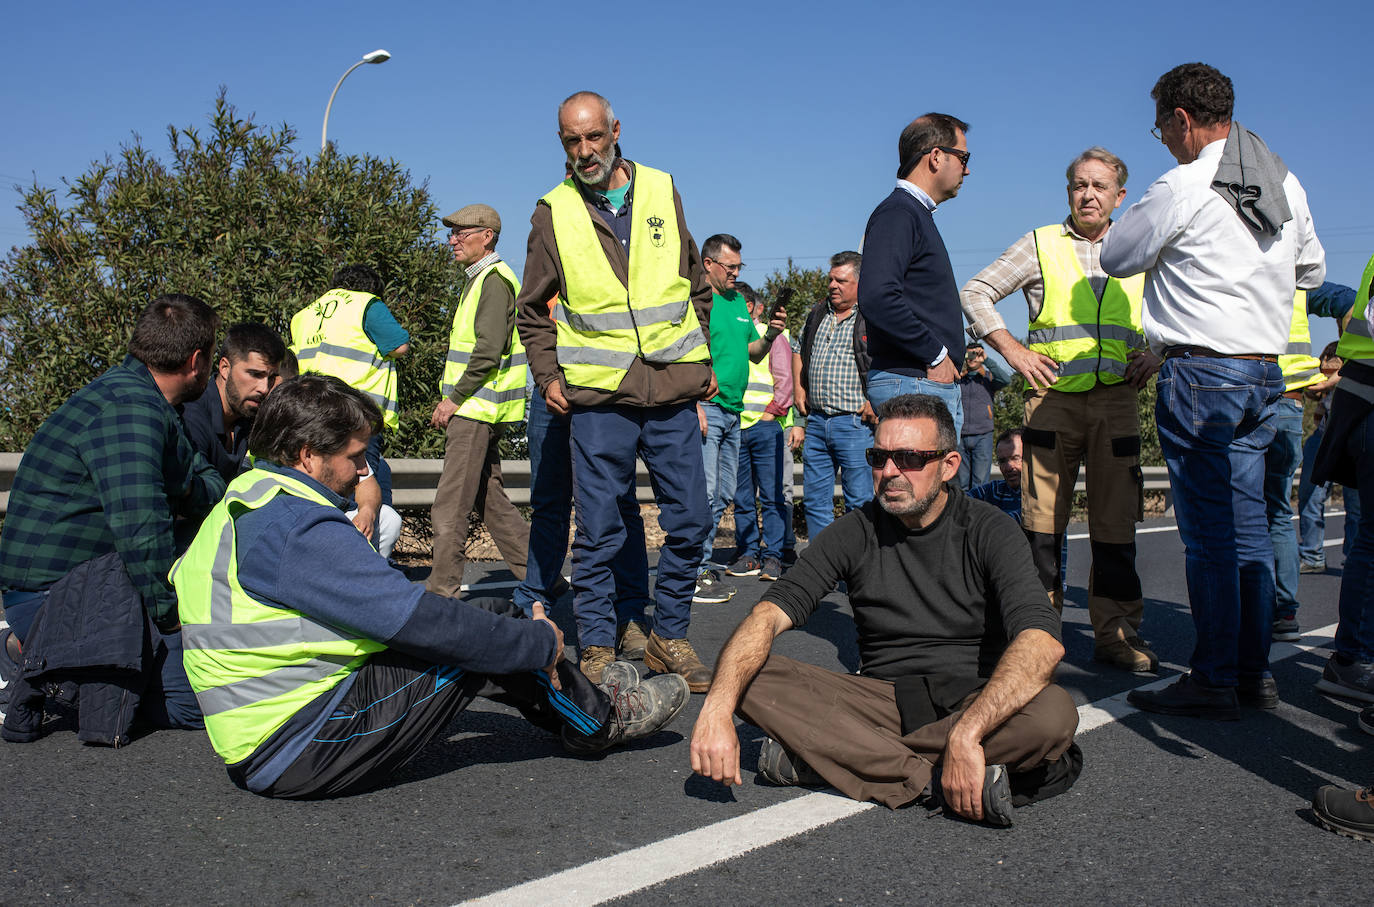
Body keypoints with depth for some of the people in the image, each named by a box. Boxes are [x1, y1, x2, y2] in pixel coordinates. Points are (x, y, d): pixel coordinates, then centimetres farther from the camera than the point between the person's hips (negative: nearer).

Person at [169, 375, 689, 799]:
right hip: (303, 754, -10)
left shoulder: (243, 509, 12)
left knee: (484, 623, 14)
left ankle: (580, 704, 31)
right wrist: (543, 642, -10)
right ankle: (601, 721, 14)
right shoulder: (298, 529, -21)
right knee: (490, 626, -7)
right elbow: (418, 621, -22)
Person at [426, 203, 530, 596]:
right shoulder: (479, 280, 21)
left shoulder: (494, 280, -11)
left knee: (450, 505, -9)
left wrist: (454, 398, -17)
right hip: (474, 409, 10)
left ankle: (441, 590, -5)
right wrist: (452, 399, 17)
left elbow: (489, 350, -21)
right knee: (489, 499, 13)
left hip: (476, 409, -10)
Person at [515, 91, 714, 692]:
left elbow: (696, 284, 18)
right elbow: (532, 311, 13)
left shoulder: (662, 192, 9)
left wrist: (702, 359, 13)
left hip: (674, 391, 2)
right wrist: (547, 376, 2)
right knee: (598, 531, 0)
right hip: (598, 396, -2)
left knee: (689, 521, 4)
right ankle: (597, 648, 12)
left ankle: (668, 637, 19)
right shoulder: (554, 213, 5)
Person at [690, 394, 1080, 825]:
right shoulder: (856, 531, -1)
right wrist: (718, 707, -31)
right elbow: (769, 614, -12)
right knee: (752, 678, -20)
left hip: (974, 702, -1)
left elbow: (1043, 642, -24)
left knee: (1054, 714, -34)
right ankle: (933, 780, -27)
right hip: (882, 700, 2)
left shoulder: (988, 531, -8)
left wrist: (966, 734, -38)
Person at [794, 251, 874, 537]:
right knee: (815, 500, 9)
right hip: (815, 422, 6)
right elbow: (799, 353, 29)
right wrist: (799, 388, 16)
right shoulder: (817, 314, 14)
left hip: (855, 424, -6)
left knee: (860, 502, -3)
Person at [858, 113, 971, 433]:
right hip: (912, 385, -10)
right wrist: (935, 356, -16)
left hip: (941, 386, 10)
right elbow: (876, 299, -24)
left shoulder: (919, 215, 21)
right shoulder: (898, 213, -10)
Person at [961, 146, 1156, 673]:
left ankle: (1116, 634, 9)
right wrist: (1012, 350, -1)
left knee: (1116, 521, 2)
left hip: (1117, 399, 2)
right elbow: (975, 293, 8)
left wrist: (1153, 355, 8)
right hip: (1053, 397, -2)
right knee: (1043, 519, -2)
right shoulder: (1041, 245, 8)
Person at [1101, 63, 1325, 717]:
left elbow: (1117, 257, 1)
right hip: (1266, 372, 7)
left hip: (1201, 372, -7)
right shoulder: (1287, 185, 11)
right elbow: (1312, 270, 25)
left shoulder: (1183, 186, -12)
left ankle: (1214, 681, 1)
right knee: (1247, 526, 12)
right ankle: (1255, 673, 18)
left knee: (1208, 533, -4)